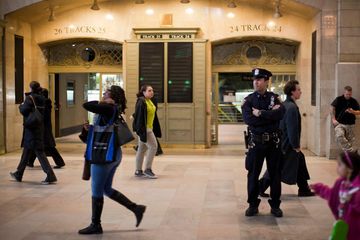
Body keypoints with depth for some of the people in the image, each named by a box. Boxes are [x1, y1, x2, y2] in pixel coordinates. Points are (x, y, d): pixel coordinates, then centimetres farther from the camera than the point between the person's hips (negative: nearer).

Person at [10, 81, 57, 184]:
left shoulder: (30, 97, -13)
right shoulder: (41, 98, 9)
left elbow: (24, 110, -23)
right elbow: (42, 111, 10)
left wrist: (21, 106, -2)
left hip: (31, 127, -8)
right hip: (39, 126, 8)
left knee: (39, 151, -8)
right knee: (27, 150, 18)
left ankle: (50, 175, -13)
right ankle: (19, 174, 31)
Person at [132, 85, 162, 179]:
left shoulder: (151, 102, 13)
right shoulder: (141, 102, -14)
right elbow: (139, 116, -19)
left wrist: (156, 129, 16)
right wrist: (141, 130, -23)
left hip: (149, 128, 9)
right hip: (144, 128, -9)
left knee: (142, 149, 12)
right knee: (153, 146, -10)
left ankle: (138, 171, 18)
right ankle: (148, 169, -3)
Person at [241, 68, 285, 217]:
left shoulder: (274, 98, 1)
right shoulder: (249, 100, 0)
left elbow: (280, 114, -18)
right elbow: (248, 119, -16)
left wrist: (260, 113, -18)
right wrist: (270, 116, -16)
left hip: (274, 141, 0)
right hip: (256, 141, 0)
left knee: (275, 174, 7)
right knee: (253, 174, 5)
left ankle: (275, 205, 19)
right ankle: (253, 205, 18)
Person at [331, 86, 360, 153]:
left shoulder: (354, 101, 7)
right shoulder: (339, 99, 0)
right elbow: (332, 108, 0)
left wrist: (353, 112, -11)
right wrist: (333, 119, -8)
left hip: (350, 124, 3)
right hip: (339, 123, -3)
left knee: (350, 140, 5)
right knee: (339, 135, -29)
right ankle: (350, 149, -25)